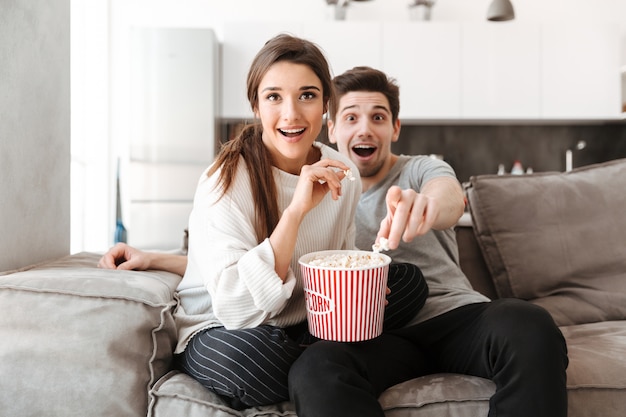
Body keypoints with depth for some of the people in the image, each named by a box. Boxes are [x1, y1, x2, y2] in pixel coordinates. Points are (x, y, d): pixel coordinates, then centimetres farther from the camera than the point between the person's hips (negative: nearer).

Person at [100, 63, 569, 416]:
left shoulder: (423, 170, 11)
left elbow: (451, 197, -15)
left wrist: (427, 206, -42)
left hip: (453, 312, 1)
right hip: (375, 330, 0)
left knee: (529, 327, -34)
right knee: (315, 370, -35)